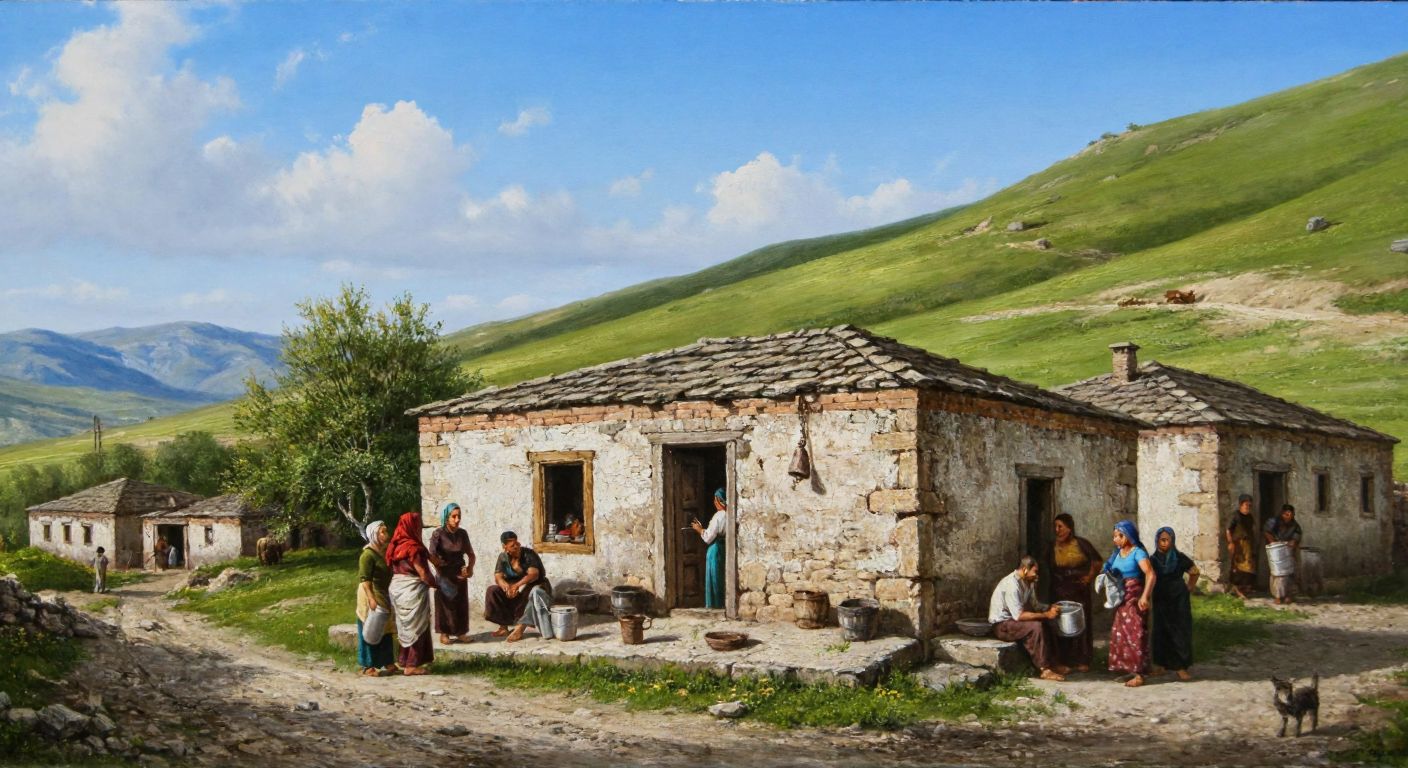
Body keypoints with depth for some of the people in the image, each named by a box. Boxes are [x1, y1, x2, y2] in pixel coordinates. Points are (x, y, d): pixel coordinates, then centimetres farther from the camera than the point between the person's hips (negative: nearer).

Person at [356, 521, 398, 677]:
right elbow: (364, 579, -21)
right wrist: (371, 599, -26)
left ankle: (388, 663, 22)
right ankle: (368, 666, 6)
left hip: (384, 597, 8)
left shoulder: (384, 552, 9)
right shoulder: (368, 554, -17)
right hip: (371, 596, -8)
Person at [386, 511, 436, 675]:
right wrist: (436, 583, -2)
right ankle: (411, 665, 3)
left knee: (406, 626, 18)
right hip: (412, 591, -8)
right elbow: (422, 573, -18)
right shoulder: (412, 547, -18)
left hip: (398, 588, 8)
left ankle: (404, 661, 24)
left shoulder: (396, 545, 6)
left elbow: (393, 568, 11)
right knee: (416, 627, 1)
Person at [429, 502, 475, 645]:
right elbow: (432, 556, -18)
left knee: (461, 603, 7)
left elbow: (470, 554, 6)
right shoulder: (438, 534, -13)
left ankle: (460, 633, 16)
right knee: (445, 603, 2)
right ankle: (444, 634, 9)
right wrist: (443, 567, -12)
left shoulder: (462, 533, -1)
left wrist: (470, 568, -10)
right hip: (445, 574, -4)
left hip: (460, 574, 4)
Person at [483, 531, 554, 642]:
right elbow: (498, 577, -13)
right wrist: (507, 587, -35)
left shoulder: (529, 554, -17)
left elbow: (533, 574, -30)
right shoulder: (503, 557, -4)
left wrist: (517, 585, -45)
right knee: (492, 591, -16)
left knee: (534, 593, -38)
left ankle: (520, 628, -38)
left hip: (534, 586, -4)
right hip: (514, 588, 4)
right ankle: (503, 626, -13)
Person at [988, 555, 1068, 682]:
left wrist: (1049, 608, -7)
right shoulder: (1011, 585, -26)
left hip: (1013, 620, 10)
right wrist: (1046, 615, -25)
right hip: (1001, 625, -10)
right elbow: (1019, 615, -30)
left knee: (1045, 624, 0)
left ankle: (1051, 663, 4)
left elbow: (1033, 605, 13)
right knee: (1036, 627, -26)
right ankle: (1044, 669, -23)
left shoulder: (1028, 582, 4)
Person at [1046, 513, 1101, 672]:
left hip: (1080, 590, -2)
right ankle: (1064, 661, 3)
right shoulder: (1052, 547, 6)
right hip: (1060, 592, 2)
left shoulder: (1081, 544, -2)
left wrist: (1090, 577, -2)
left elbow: (1097, 561, 6)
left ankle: (1082, 661, 4)